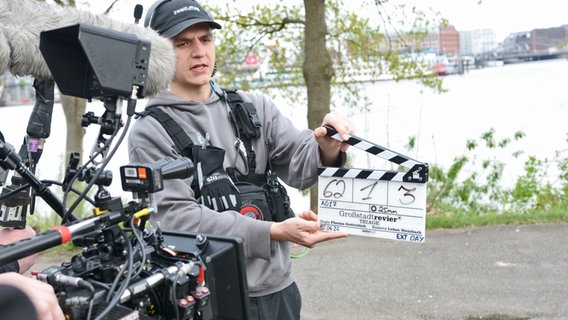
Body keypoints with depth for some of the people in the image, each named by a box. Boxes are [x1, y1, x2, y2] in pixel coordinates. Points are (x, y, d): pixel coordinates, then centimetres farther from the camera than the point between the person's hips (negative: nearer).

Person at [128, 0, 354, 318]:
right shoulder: (150, 134, -6)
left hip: (279, 287, 4)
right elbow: (175, 216, -15)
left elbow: (301, 164, -3)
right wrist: (274, 232, -23)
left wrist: (327, 149, -27)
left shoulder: (254, 107, 6)